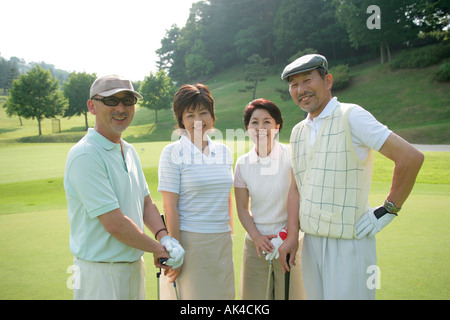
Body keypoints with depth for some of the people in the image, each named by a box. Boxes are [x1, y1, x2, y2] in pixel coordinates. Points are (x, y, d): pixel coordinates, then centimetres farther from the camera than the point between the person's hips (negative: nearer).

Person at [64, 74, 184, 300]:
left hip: (135, 265, 8)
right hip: (101, 271, -7)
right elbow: (115, 224, -21)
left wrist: (164, 237, -6)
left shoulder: (129, 150, 9)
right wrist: (157, 248, -9)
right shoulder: (85, 155, -19)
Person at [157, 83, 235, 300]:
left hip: (222, 241, 5)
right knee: (191, 293, 3)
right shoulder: (173, 153, -6)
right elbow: (169, 205, -11)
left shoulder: (223, 151, 10)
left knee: (222, 293, 12)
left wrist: (230, 233, 15)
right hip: (189, 241, -5)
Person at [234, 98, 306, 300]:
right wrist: (256, 237, -6)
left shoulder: (291, 156, -7)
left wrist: (287, 235, -14)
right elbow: (242, 207, 6)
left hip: (289, 241, -2)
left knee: (288, 294, 3)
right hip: (256, 243, 2)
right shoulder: (243, 163, 2)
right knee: (253, 295, 5)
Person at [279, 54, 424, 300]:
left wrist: (387, 211, -11)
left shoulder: (350, 116, -11)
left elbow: (411, 157, -16)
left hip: (349, 242, -7)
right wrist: (292, 236, 4)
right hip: (310, 242, 7)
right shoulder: (297, 132, 13)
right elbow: (296, 187, 12)